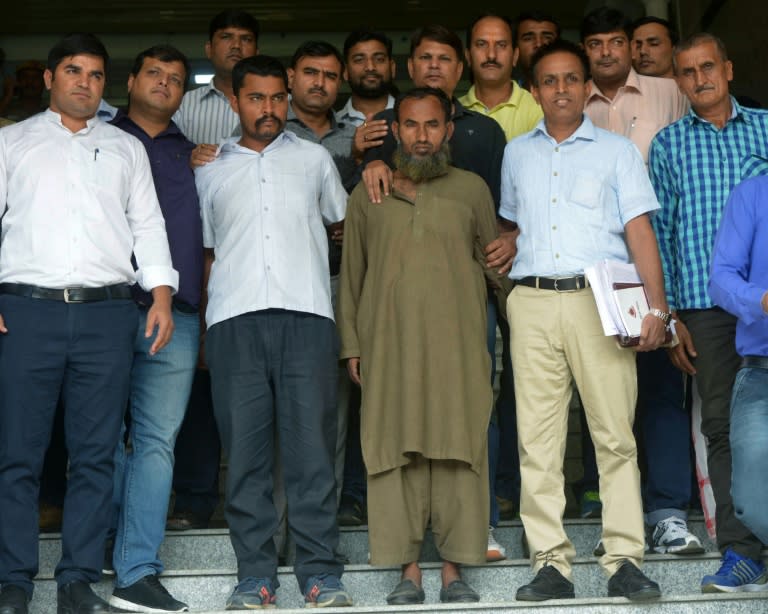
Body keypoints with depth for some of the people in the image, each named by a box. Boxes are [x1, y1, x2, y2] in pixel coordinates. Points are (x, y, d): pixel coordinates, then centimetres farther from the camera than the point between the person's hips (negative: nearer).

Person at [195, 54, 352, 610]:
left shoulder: (314, 158, 19)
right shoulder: (211, 170, 19)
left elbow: (344, 222, 31)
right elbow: (204, 249, 18)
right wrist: (198, 327, 12)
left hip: (306, 314, -1)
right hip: (235, 319, 1)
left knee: (312, 446, -5)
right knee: (245, 449, -1)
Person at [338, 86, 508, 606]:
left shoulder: (471, 190, 10)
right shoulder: (368, 196, 11)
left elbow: (494, 263, 13)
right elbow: (352, 275, 12)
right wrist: (351, 344, 7)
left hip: (457, 341, 0)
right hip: (389, 343, 1)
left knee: (458, 448, -2)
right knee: (396, 450, -1)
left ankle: (454, 568, 5)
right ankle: (409, 569, 5)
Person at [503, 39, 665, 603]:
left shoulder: (616, 151, 11)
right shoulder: (517, 154, 20)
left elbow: (640, 231, 4)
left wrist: (656, 306, -5)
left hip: (599, 301, -2)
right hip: (532, 303, 2)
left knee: (615, 434, -6)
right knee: (538, 438, -1)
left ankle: (625, 561, -1)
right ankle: (551, 563, 3)